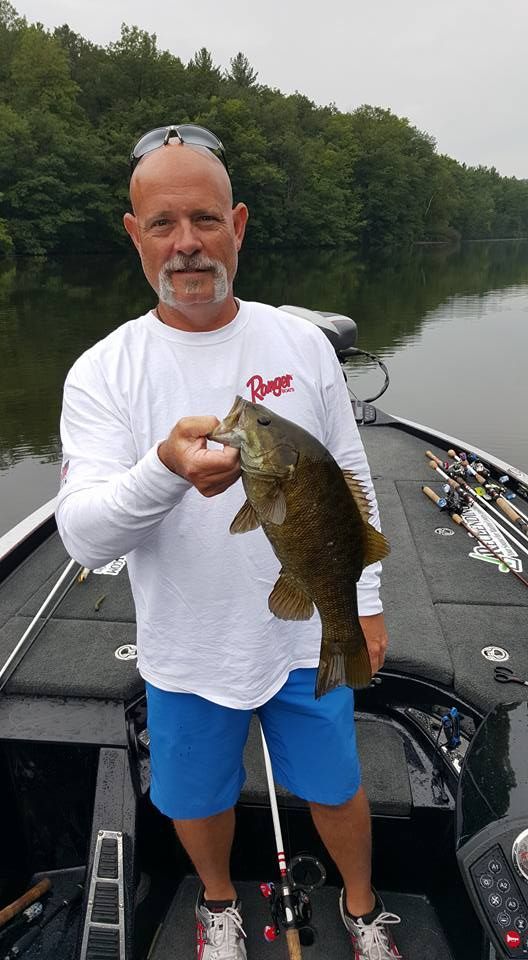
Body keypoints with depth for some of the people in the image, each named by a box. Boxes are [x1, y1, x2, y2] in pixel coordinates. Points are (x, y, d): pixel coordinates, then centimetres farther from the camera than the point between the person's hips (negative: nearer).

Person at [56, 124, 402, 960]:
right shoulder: (102, 373, -12)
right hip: (187, 654, 0)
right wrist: (165, 468, -40)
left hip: (307, 635, 1)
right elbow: (83, 537, -20)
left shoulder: (302, 343, -6)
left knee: (335, 787, 20)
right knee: (199, 800, 22)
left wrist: (365, 596, 3)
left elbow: (350, 476, 2)